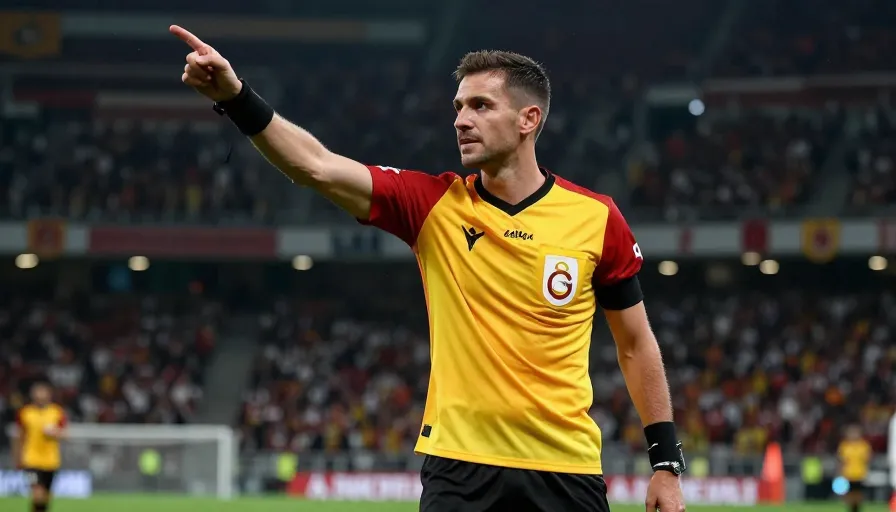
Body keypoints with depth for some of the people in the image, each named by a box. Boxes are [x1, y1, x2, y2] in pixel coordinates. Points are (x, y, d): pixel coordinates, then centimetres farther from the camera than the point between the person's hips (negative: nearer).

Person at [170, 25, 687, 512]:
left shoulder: (597, 218, -1)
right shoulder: (434, 204, -1)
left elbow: (636, 345, 8)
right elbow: (317, 166, -13)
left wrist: (667, 462, 6)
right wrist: (234, 95, -25)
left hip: (565, 470, 0)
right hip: (458, 465, 0)